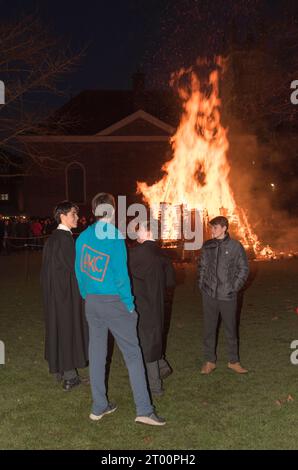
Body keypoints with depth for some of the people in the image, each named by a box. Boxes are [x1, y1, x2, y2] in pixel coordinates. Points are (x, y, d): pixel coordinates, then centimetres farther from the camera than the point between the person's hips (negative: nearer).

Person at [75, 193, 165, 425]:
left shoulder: (83, 237, 4)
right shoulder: (115, 237, -13)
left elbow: (80, 271, 9)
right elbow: (121, 274, -14)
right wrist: (130, 305, -6)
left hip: (91, 302, 6)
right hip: (114, 302, -6)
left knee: (97, 354, 12)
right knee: (133, 354, -1)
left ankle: (99, 406, 20)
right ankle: (144, 410, -2)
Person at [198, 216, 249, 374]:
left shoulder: (235, 246, -4)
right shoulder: (207, 246, 4)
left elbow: (243, 269, 1)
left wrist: (234, 288, -4)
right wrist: (201, 284, 5)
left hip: (227, 295, -2)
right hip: (209, 294, 3)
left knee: (231, 329, 7)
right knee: (209, 329, 8)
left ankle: (233, 361, 21)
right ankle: (210, 361, 19)